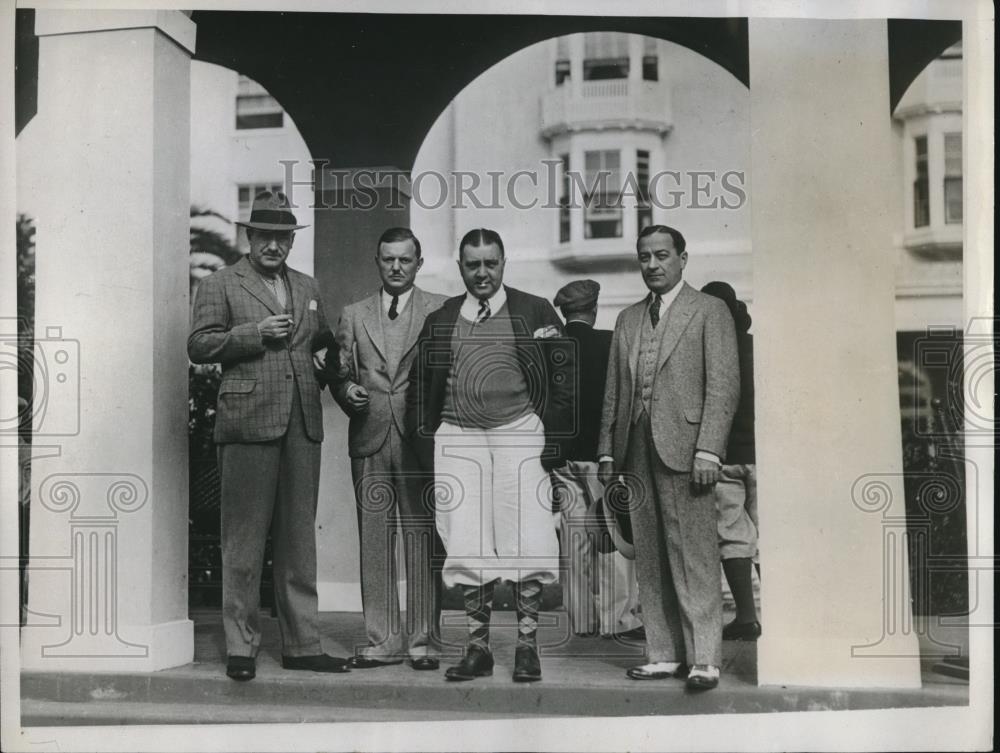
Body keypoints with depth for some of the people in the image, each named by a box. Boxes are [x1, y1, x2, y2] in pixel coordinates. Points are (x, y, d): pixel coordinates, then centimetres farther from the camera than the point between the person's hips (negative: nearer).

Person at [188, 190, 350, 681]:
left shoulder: (307, 288, 19)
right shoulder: (220, 286, 4)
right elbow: (198, 346, -4)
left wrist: (324, 359, 7)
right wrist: (255, 333, -13)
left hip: (303, 426, 5)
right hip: (248, 423, -5)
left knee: (299, 539, 9)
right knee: (244, 540, 0)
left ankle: (302, 645, 17)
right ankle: (241, 646, 10)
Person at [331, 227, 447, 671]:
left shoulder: (440, 310, 8)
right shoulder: (353, 316, 16)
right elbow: (341, 372, 15)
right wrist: (347, 391, -6)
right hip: (369, 440, 3)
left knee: (422, 542, -1)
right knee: (374, 543, 4)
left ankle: (421, 642, 8)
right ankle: (382, 641, 13)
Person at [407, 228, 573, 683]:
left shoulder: (535, 312, 6)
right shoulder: (440, 321, 12)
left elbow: (563, 375, 2)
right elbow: (420, 388, 14)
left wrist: (553, 438, -6)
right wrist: (426, 446, 5)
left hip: (519, 433, -2)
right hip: (457, 439, 2)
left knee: (526, 543, -5)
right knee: (467, 548, 2)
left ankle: (527, 647, 5)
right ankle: (478, 649, 11)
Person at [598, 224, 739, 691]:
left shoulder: (709, 311, 3)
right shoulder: (628, 320, 20)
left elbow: (723, 385, -4)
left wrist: (709, 449, -13)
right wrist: (607, 451, 11)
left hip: (683, 447, -5)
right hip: (636, 450, 6)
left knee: (694, 557, -6)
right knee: (649, 560, 6)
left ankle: (704, 660, -1)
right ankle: (665, 655, 12)